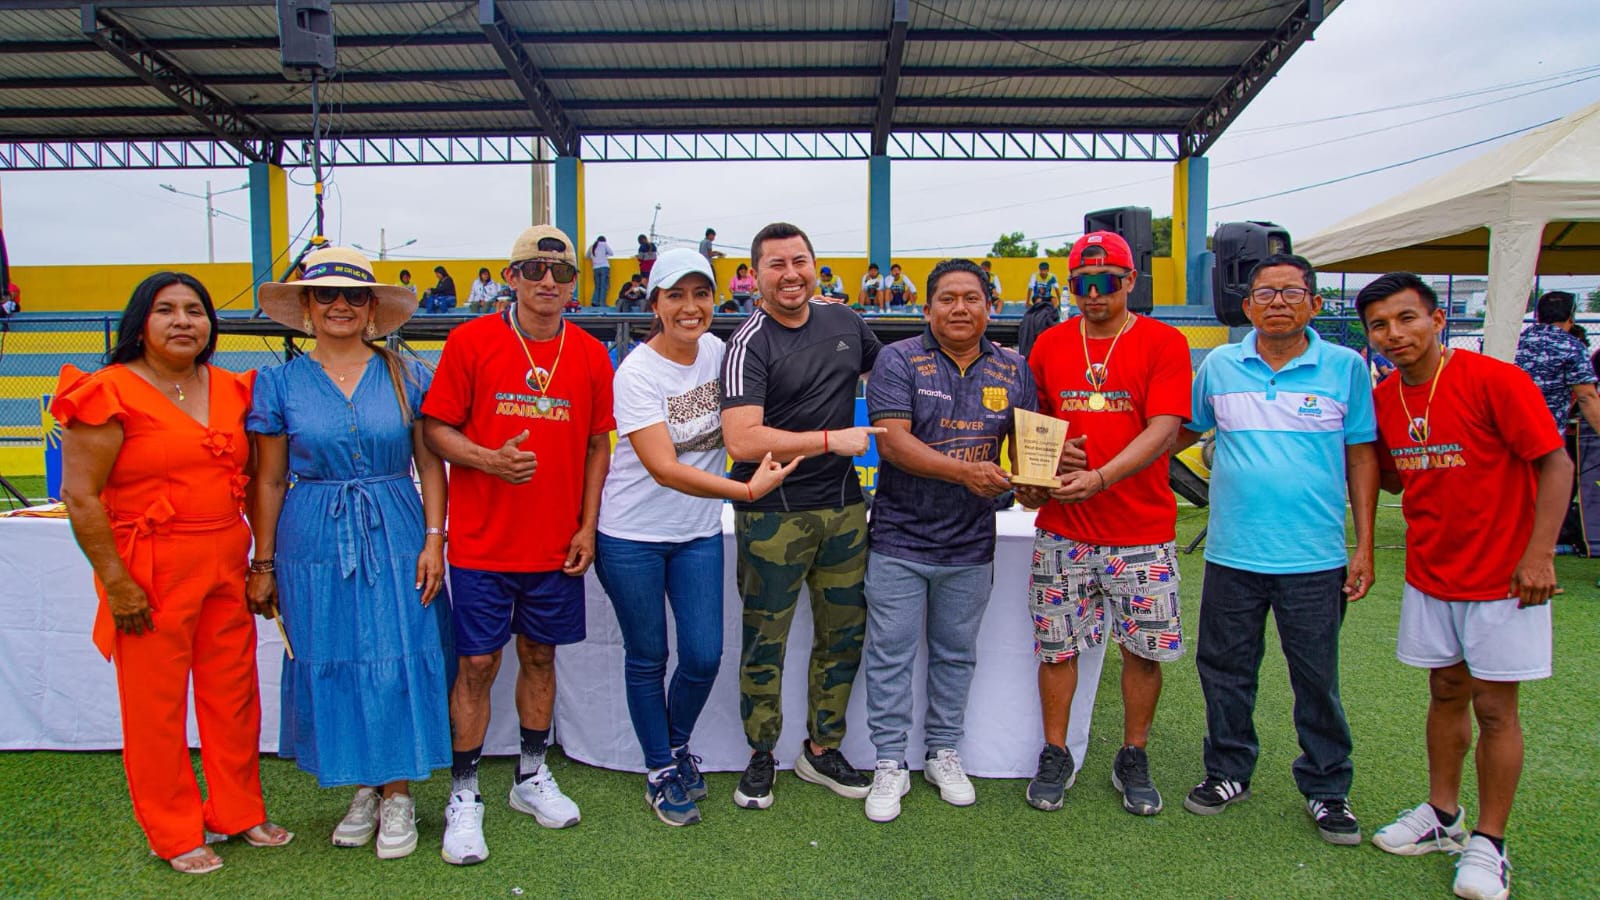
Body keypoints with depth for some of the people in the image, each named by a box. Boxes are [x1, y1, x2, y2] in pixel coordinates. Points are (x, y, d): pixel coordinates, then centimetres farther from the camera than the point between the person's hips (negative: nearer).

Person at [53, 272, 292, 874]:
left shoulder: (230, 390, 8)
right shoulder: (110, 391, -9)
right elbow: (79, 494, -12)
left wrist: (260, 561, 10)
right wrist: (115, 581, -15)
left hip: (227, 565, 5)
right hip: (152, 571, -5)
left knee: (233, 694, 13)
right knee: (156, 705, 6)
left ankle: (238, 812, 31)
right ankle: (173, 835, 23)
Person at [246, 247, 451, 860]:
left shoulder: (407, 376, 2)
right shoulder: (280, 384, 3)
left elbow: (430, 465, 3)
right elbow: (270, 481, 6)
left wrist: (433, 539, -5)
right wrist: (263, 564, 6)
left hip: (395, 538, -1)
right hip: (313, 544, 1)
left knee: (397, 663, -1)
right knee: (330, 664, 7)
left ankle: (397, 794, 16)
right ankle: (364, 788, 26)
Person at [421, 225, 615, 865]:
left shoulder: (591, 355, 3)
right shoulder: (471, 341, -5)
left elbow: (598, 446, 9)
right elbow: (435, 428, -3)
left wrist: (588, 525, 2)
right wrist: (490, 460, -21)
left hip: (556, 544, 3)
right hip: (482, 541, -3)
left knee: (540, 657, 14)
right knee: (477, 664, 3)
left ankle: (532, 777, 31)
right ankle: (464, 796, 19)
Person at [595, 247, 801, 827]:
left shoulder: (717, 350, -2)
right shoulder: (636, 374, -18)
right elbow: (663, 469, -26)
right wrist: (747, 490, -33)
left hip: (699, 533, 4)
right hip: (632, 536, -4)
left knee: (704, 657, 4)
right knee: (648, 658, 9)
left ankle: (677, 745, 34)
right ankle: (660, 771, 29)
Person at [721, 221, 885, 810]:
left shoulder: (845, 323, 7)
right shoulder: (750, 345, -12)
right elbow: (741, 440, -23)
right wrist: (831, 439, -19)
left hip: (844, 507, 6)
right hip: (773, 514, -6)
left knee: (844, 634, 13)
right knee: (765, 643, 6)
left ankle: (821, 749, 31)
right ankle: (761, 756, 26)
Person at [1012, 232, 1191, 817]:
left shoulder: (1164, 343, -3)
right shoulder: (1049, 345, 7)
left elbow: (1162, 430, -13)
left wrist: (1100, 477, -25)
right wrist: (1047, 460, -6)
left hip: (1142, 529, -2)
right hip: (1062, 527, 2)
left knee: (1144, 647, 7)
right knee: (1056, 645, 7)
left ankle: (1133, 759, 26)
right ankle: (1055, 756, 23)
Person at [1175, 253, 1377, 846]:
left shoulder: (1345, 367, 0)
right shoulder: (1219, 366, 4)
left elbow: (1361, 456, 3)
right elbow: (1185, 431, 17)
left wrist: (1364, 547, 0)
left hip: (1314, 558, -1)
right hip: (1231, 554, 2)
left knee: (1316, 680, 9)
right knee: (1225, 670, 13)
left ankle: (1326, 789, 29)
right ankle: (1228, 772, 32)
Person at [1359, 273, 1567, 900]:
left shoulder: (1495, 380, -15)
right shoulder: (1382, 399, 2)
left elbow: (1556, 464, -13)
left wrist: (1538, 554, -18)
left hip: (1502, 578, -5)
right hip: (1429, 576, 5)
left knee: (1494, 708, 4)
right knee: (1446, 694, 16)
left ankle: (1488, 843, 18)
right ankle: (1442, 814, 31)